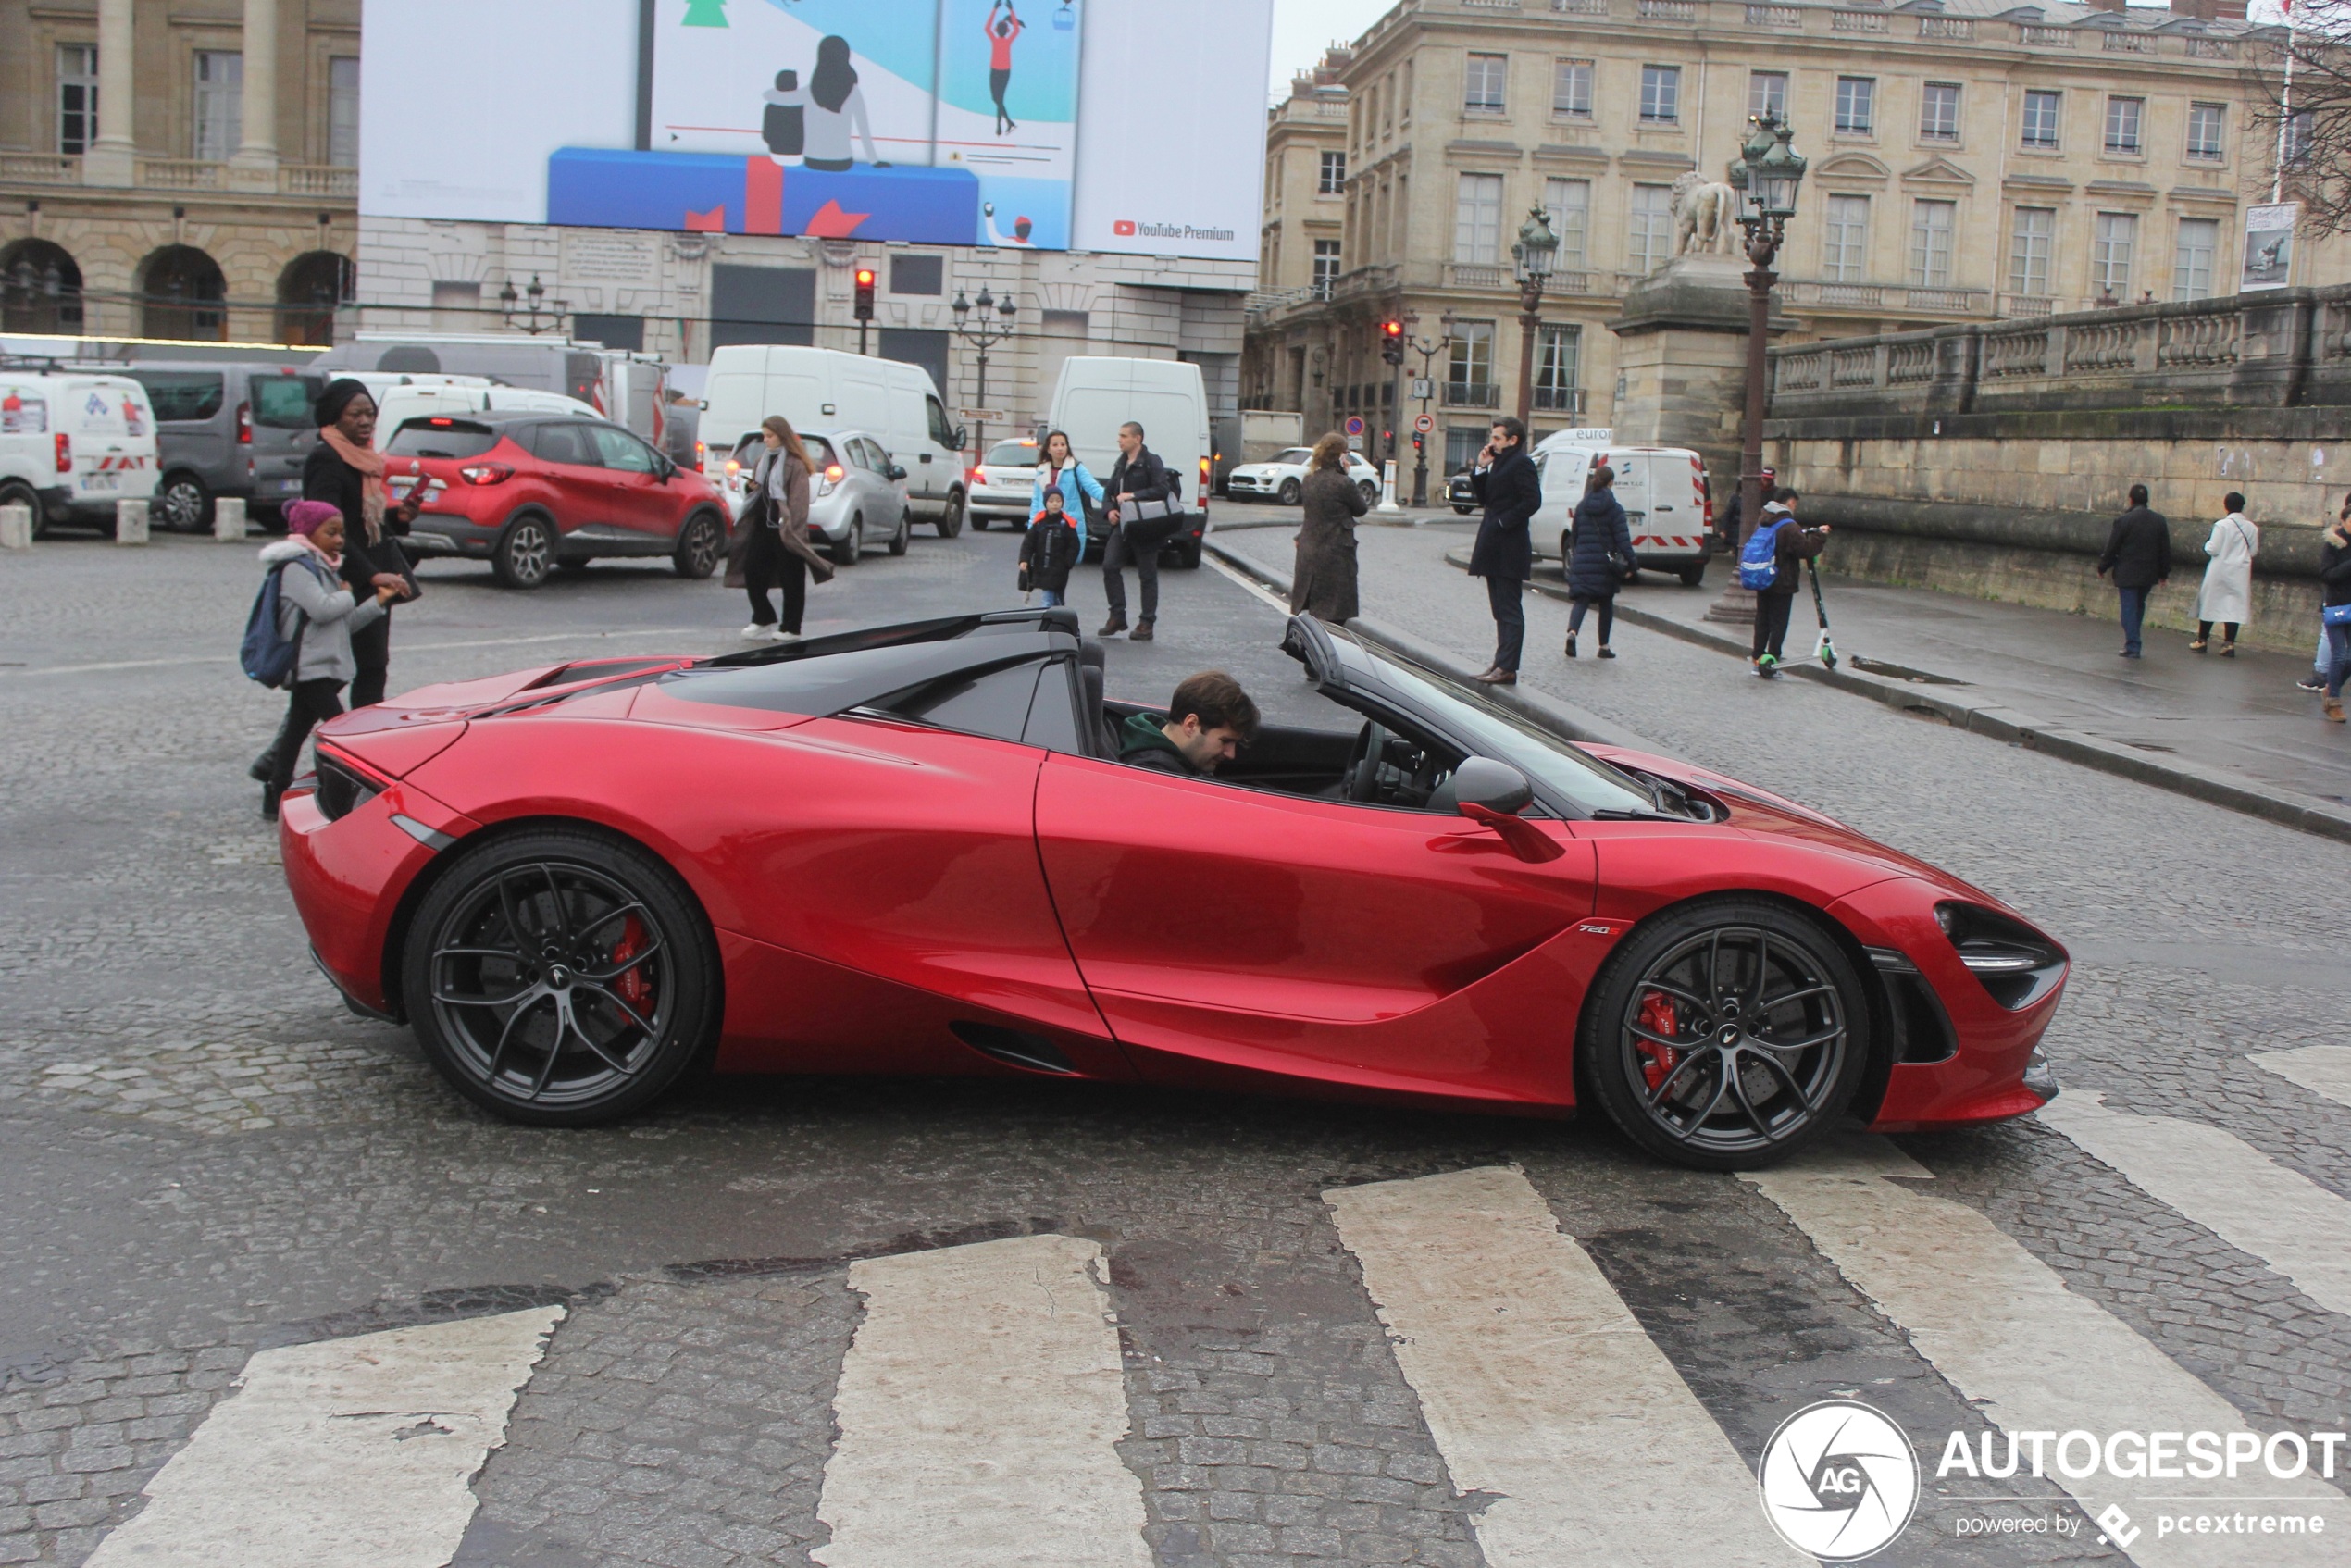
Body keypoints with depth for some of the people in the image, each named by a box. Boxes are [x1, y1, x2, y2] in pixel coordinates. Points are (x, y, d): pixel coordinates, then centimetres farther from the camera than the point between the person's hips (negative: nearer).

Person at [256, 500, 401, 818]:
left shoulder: (325, 569, 21)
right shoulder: (297, 568, -10)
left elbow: (348, 622, 19)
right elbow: (321, 609, -24)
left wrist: (379, 600, 8)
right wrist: (348, 596, -5)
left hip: (326, 667, 10)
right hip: (308, 667, -10)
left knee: (297, 730, 11)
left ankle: (277, 796, 15)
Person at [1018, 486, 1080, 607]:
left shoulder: (1066, 523, -7)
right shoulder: (1039, 521, 0)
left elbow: (1074, 546, -4)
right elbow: (1028, 543, 2)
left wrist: (1067, 563, -11)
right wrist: (1024, 560, -10)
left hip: (1058, 571, -3)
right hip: (1041, 569, 3)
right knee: (1049, 598, 11)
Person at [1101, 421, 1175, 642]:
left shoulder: (1151, 462, -7)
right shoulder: (1121, 463, 17)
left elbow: (1162, 490, -18)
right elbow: (1111, 491, 25)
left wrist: (1133, 496, -20)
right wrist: (1110, 509, 4)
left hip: (1145, 527, -7)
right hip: (1122, 525, 7)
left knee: (1147, 574, 0)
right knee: (1110, 566, -4)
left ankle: (1147, 624, 5)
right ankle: (1117, 616, 6)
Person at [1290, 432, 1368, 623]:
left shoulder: (1309, 481, 5)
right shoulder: (1344, 484, -16)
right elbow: (1361, 510, -2)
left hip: (1308, 551, 7)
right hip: (1335, 554, -7)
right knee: (1334, 615, -1)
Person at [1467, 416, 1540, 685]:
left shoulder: (1521, 463, -12)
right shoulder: (1500, 463, 17)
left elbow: (1532, 500, -21)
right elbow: (1484, 498, 16)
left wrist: (1503, 522, -20)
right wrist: (1482, 469, 5)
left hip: (1509, 550, -10)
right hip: (1495, 549, 10)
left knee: (1509, 610, -8)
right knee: (1501, 610, 13)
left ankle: (1507, 668, -8)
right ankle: (1502, 663, 19)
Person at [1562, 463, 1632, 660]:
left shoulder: (1581, 507, 6)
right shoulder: (1614, 508, -6)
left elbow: (1574, 535, 13)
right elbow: (1622, 538, -11)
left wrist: (1575, 556, 24)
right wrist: (1631, 561, -11)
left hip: (1582, 562, 2)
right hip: (1605, 563, -2)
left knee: (1581, 600, -2)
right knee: (1606, 603, 11)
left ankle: (1572, 632, -30)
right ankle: (1604, 646, 15)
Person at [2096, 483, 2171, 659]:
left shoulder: (2123, 521, -13)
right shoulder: (2159, 520, 2)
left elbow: (2112, 548, -7)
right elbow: (2165, 550, 7)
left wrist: (2102, 567, 7)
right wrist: (2163, 572, 17)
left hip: (2127, 574, -4)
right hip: (2149, 574, 5)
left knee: (2129, 609, -1)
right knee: (2139, 606, 18)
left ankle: (2132, 646, -4)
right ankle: (2132, 642, 22)